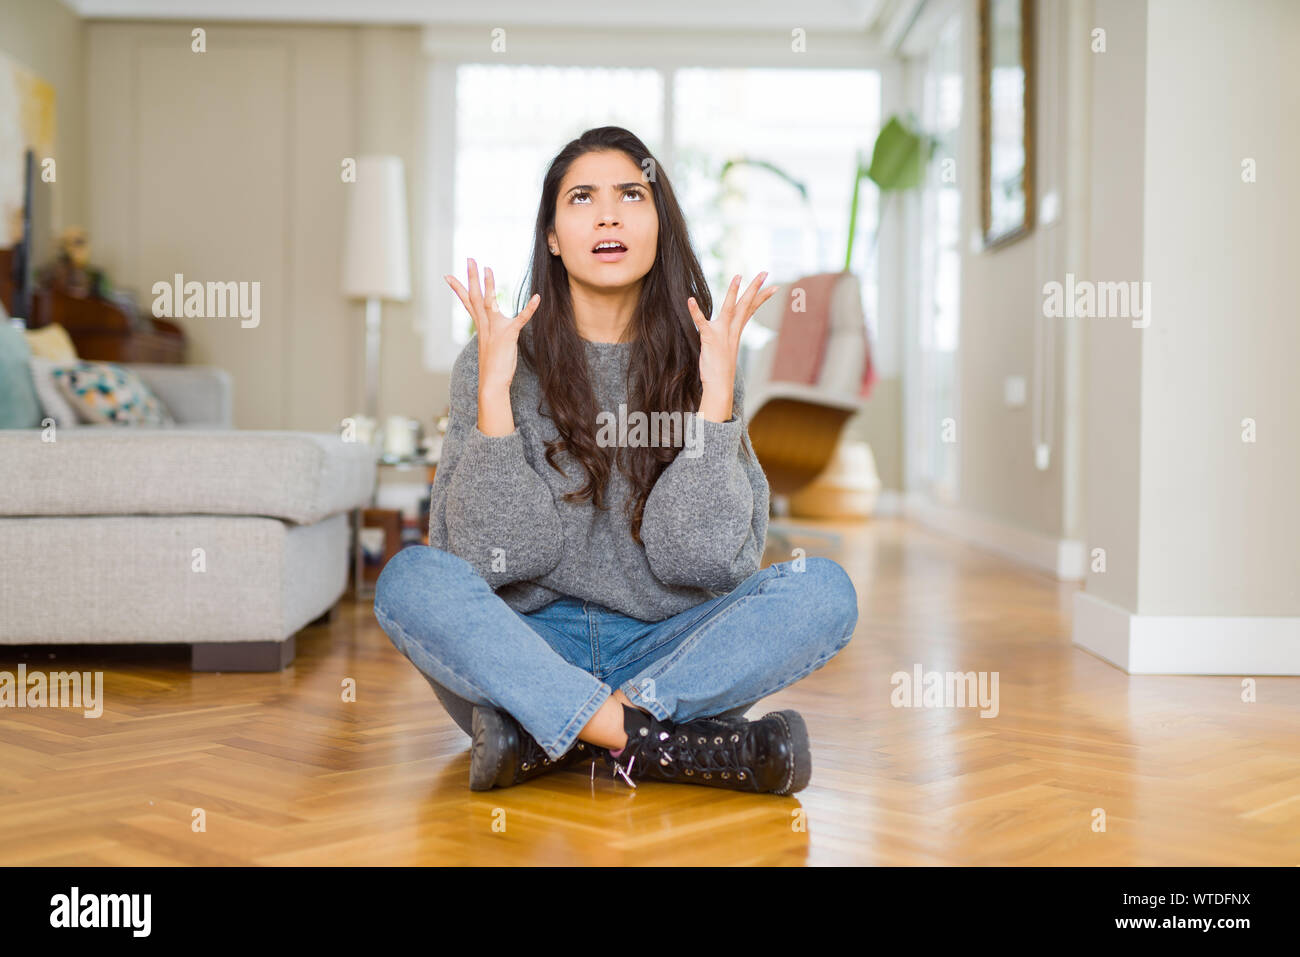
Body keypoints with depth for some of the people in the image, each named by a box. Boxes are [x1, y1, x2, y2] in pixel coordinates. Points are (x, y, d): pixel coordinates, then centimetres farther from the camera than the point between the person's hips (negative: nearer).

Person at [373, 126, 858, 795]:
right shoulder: (498, 359, -3)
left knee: (824, 590, -22)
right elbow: (493, 555, -13)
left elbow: (703, 556, -10)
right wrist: (494, 387, -19)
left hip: (663, 650, 2)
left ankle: (545, 735, -25)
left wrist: (716, 391, -16)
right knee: (410, 580, -28)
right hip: (528, 651, -1)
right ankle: (669, 745, -31)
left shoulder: (703, 357, 1)